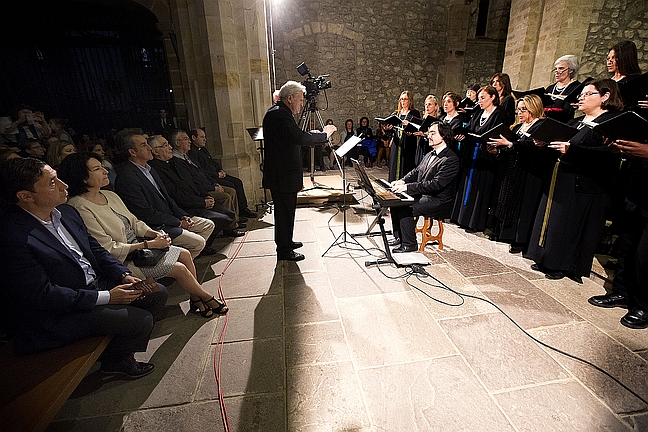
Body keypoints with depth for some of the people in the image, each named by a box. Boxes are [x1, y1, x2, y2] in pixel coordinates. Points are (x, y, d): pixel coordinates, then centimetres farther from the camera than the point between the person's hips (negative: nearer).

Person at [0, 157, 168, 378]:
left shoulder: (66, 211, 2)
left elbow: (95, 249, 11)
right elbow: (42, 296, -23)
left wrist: (124, 275, -4)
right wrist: (107, 297, -21)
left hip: (95, 284, 8)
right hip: (60, 314, -8)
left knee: (158, 293, 4)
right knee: (141, 320, -17)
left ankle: (128, 342, 24)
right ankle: (115, 360, 15)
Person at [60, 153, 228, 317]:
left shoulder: (110, 195, 5)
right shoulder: (80, 208, -20)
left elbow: (134, 222, 13)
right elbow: (108, 249, -22)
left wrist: (155, 234, -6)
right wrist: (149, 244, -20)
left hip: (138, 244, 8)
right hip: (123, 259, -8)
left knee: (184, 254, -3)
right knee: (179, 268, -15)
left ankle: (196, 299, 8)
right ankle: (207, 298, 8)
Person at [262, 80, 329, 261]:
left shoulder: (276, 112, 16)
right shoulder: (280, 114, -18)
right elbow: (300, 138, -28)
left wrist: (315, 134, 12)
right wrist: (324, 134, -18)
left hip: (281, 173, 11)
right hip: (283, 174, -11)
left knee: (285, 210, 19)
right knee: (285, 211, -1)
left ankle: (286, 242, 34)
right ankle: (284, 251, 11)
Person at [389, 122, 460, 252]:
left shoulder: (451, 159, -18)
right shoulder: (430, 154, 13)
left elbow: (436, 184, -27)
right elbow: (416, 171, 18)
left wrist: (407, 187, -30)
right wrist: (403, 181, -4)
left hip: (439, 202, -9)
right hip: (421, 195, 9)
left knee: (405, 208, -25)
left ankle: (409, 244, -7)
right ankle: (398, 236, 11)